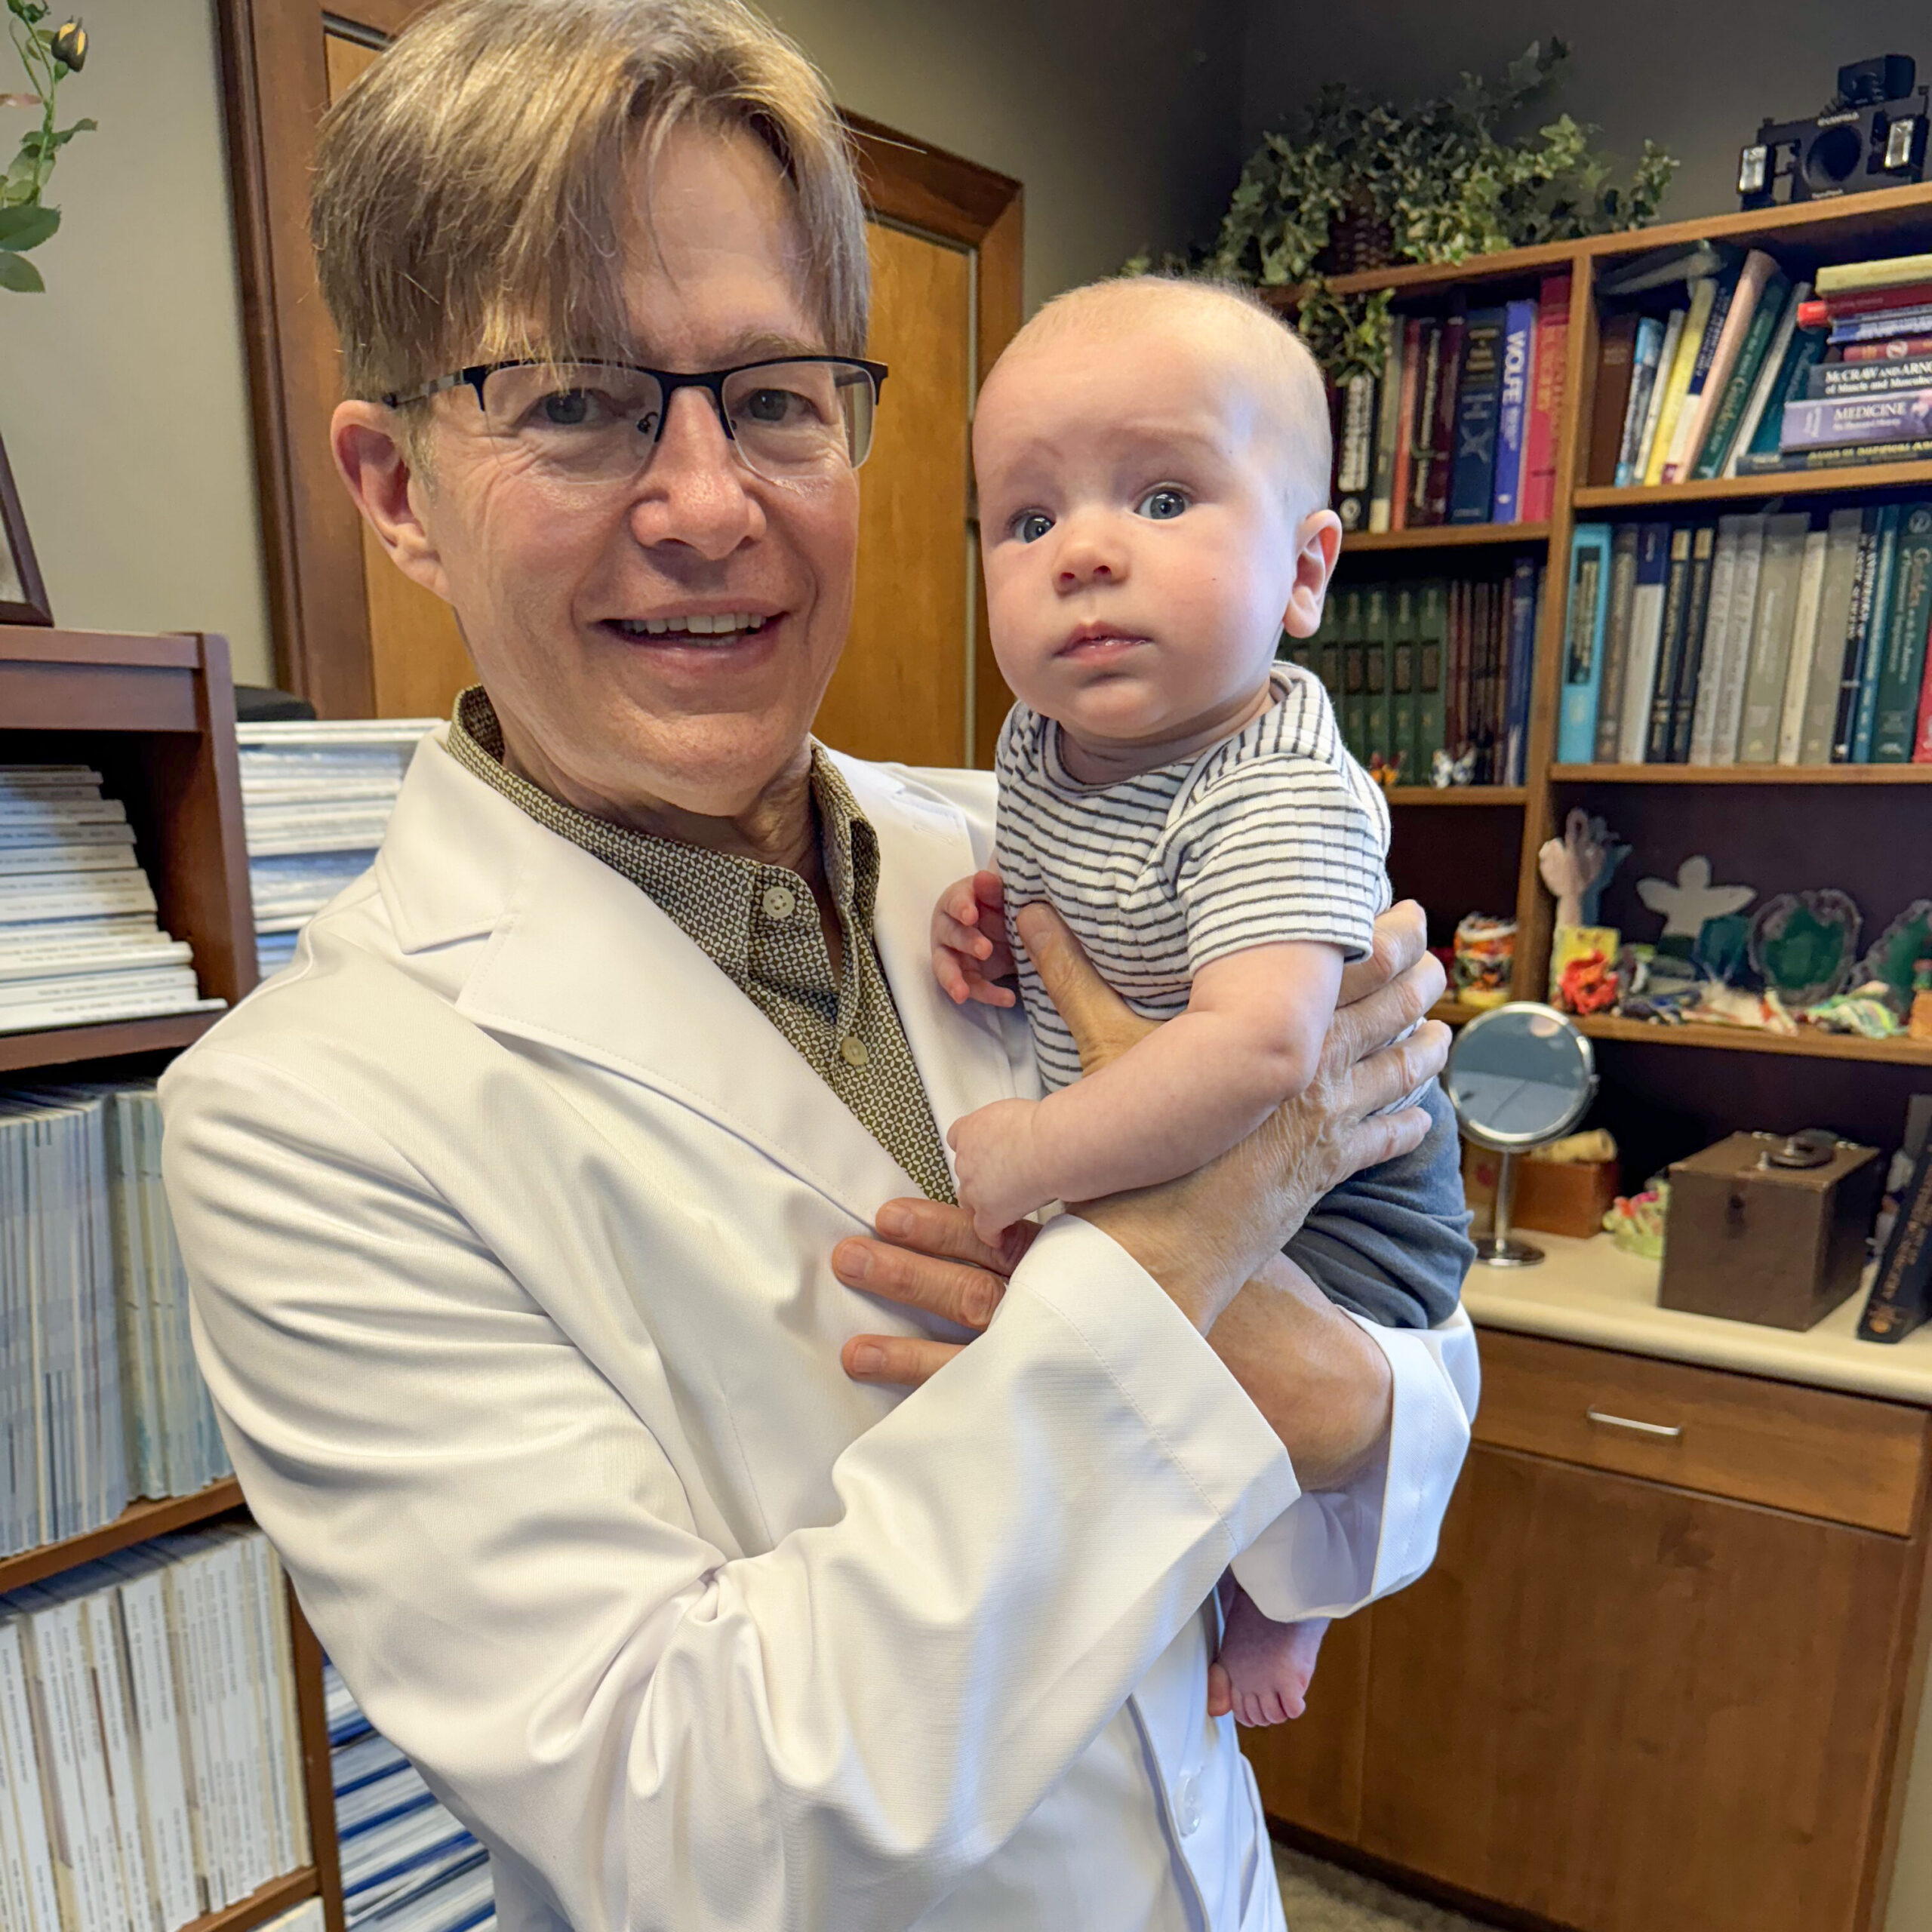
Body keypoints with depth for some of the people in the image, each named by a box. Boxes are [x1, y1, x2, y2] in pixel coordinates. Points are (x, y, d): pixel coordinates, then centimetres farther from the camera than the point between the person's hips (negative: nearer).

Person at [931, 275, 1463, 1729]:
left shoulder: (1281, 798, -33)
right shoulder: (1045, 737, -7)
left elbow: (1259, 1049, -46)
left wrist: (1025, 1161, -37)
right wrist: (992, 930, -11)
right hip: (1146, 1188, 7)